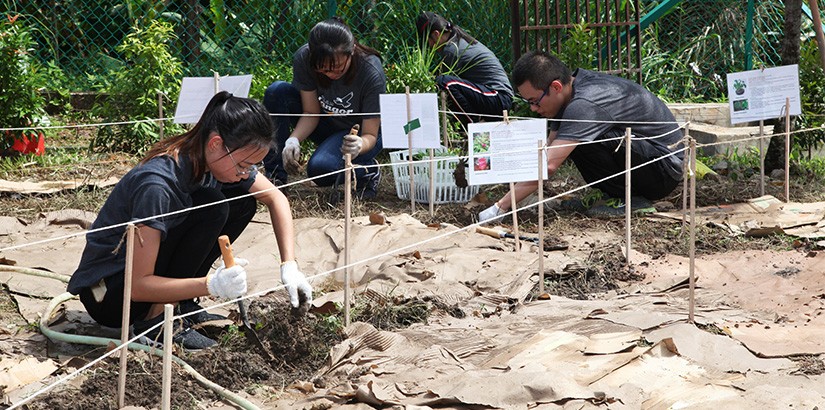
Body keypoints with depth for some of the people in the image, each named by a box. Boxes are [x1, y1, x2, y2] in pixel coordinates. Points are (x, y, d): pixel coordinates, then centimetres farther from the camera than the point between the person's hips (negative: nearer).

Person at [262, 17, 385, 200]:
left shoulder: (372, 73, -30)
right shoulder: (304, 58, -22)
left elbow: (371, 135, -25)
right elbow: (311, 113, -13)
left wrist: (360, 145, -48)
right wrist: (293, 139, -33)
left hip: (359, 132, -5)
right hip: (326, 124, 5)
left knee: (320, 168, -34)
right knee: (277, 92, -21)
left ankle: (367, 171, -2)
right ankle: (275, 175, -15)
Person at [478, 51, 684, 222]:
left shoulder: (584, 105, -27)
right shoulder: (570, 93, 3)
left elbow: (547, 165, -34)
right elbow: (548, 150, 9)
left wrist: (499, 208, -32)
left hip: (665, 167, -10)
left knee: (585, 142, -27)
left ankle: (633, 200, -10)